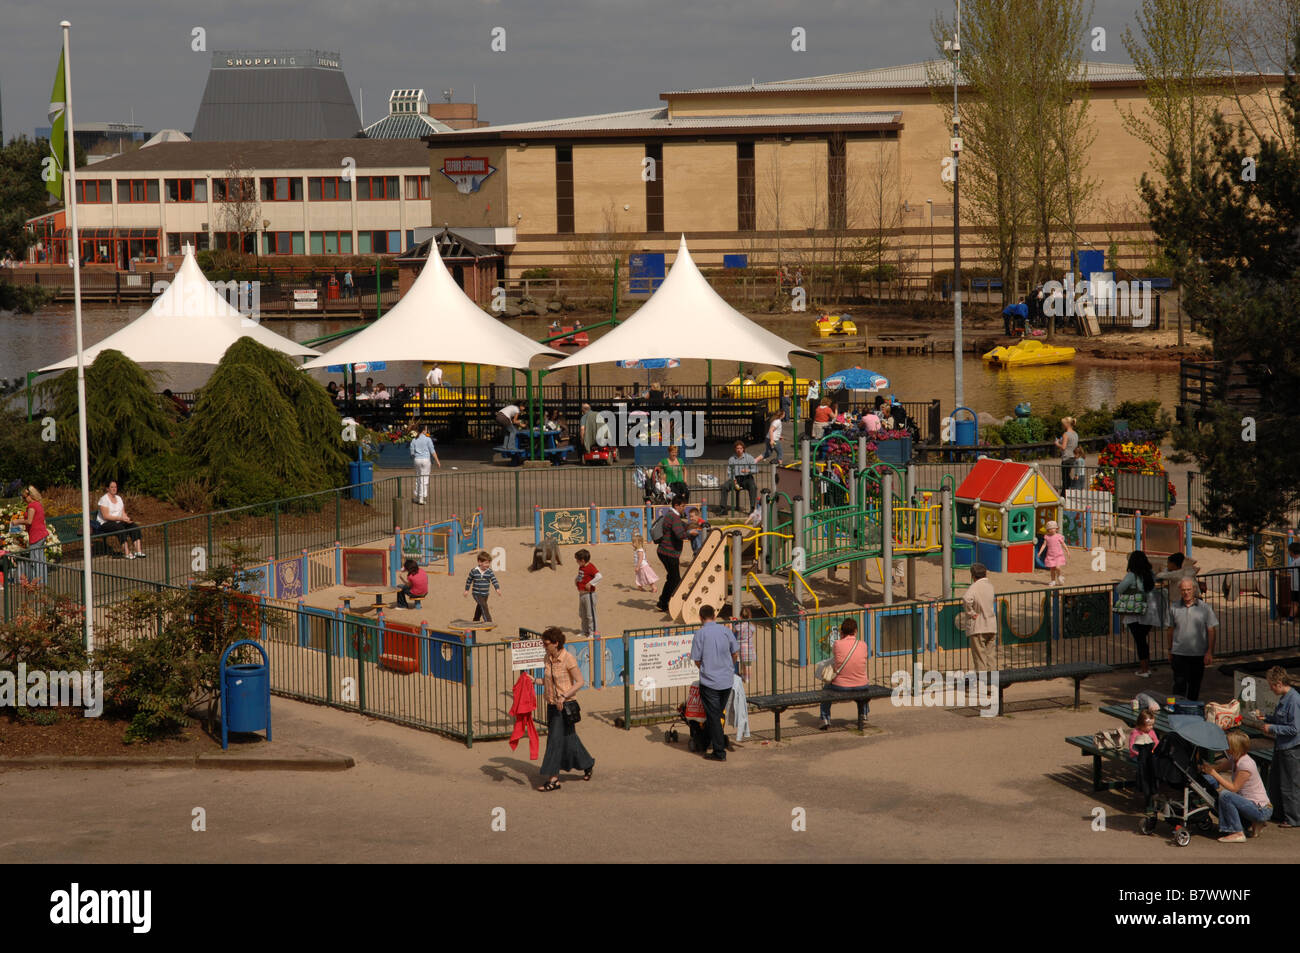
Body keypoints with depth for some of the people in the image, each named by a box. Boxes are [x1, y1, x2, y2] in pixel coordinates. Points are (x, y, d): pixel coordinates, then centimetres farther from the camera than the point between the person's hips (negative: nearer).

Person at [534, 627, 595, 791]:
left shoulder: (568, 659, -16)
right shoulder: (548, 659, 5)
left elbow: (579, 682, -15)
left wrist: (564, 697, -24)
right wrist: (534, 680, -2)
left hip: (565, 705, -7)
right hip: (552, 704, 7)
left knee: (556, 740, -9)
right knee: (569, 739, 15)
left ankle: (553, 779, -7)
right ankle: (587, 764, 33)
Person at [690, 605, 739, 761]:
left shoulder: (700, 633, -8)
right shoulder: (726, 630, 2)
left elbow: (697, 661, -5)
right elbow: (735, 654, 8)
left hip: (709, 681, -4)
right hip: (727, 681, 4)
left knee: (713, 716, 1)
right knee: (719, 714, 19)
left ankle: (719, 752, -1)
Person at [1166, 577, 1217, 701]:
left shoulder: (1204, 607, -2)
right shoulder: (1174, 608, 3)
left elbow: (1211, 630, -1)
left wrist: (1209, 652, -8)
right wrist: (1170, 650, 13)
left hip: (1198, 653, 0)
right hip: (1179, 653, 0)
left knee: (1195, 684, 10)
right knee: (1179, 683, -9)